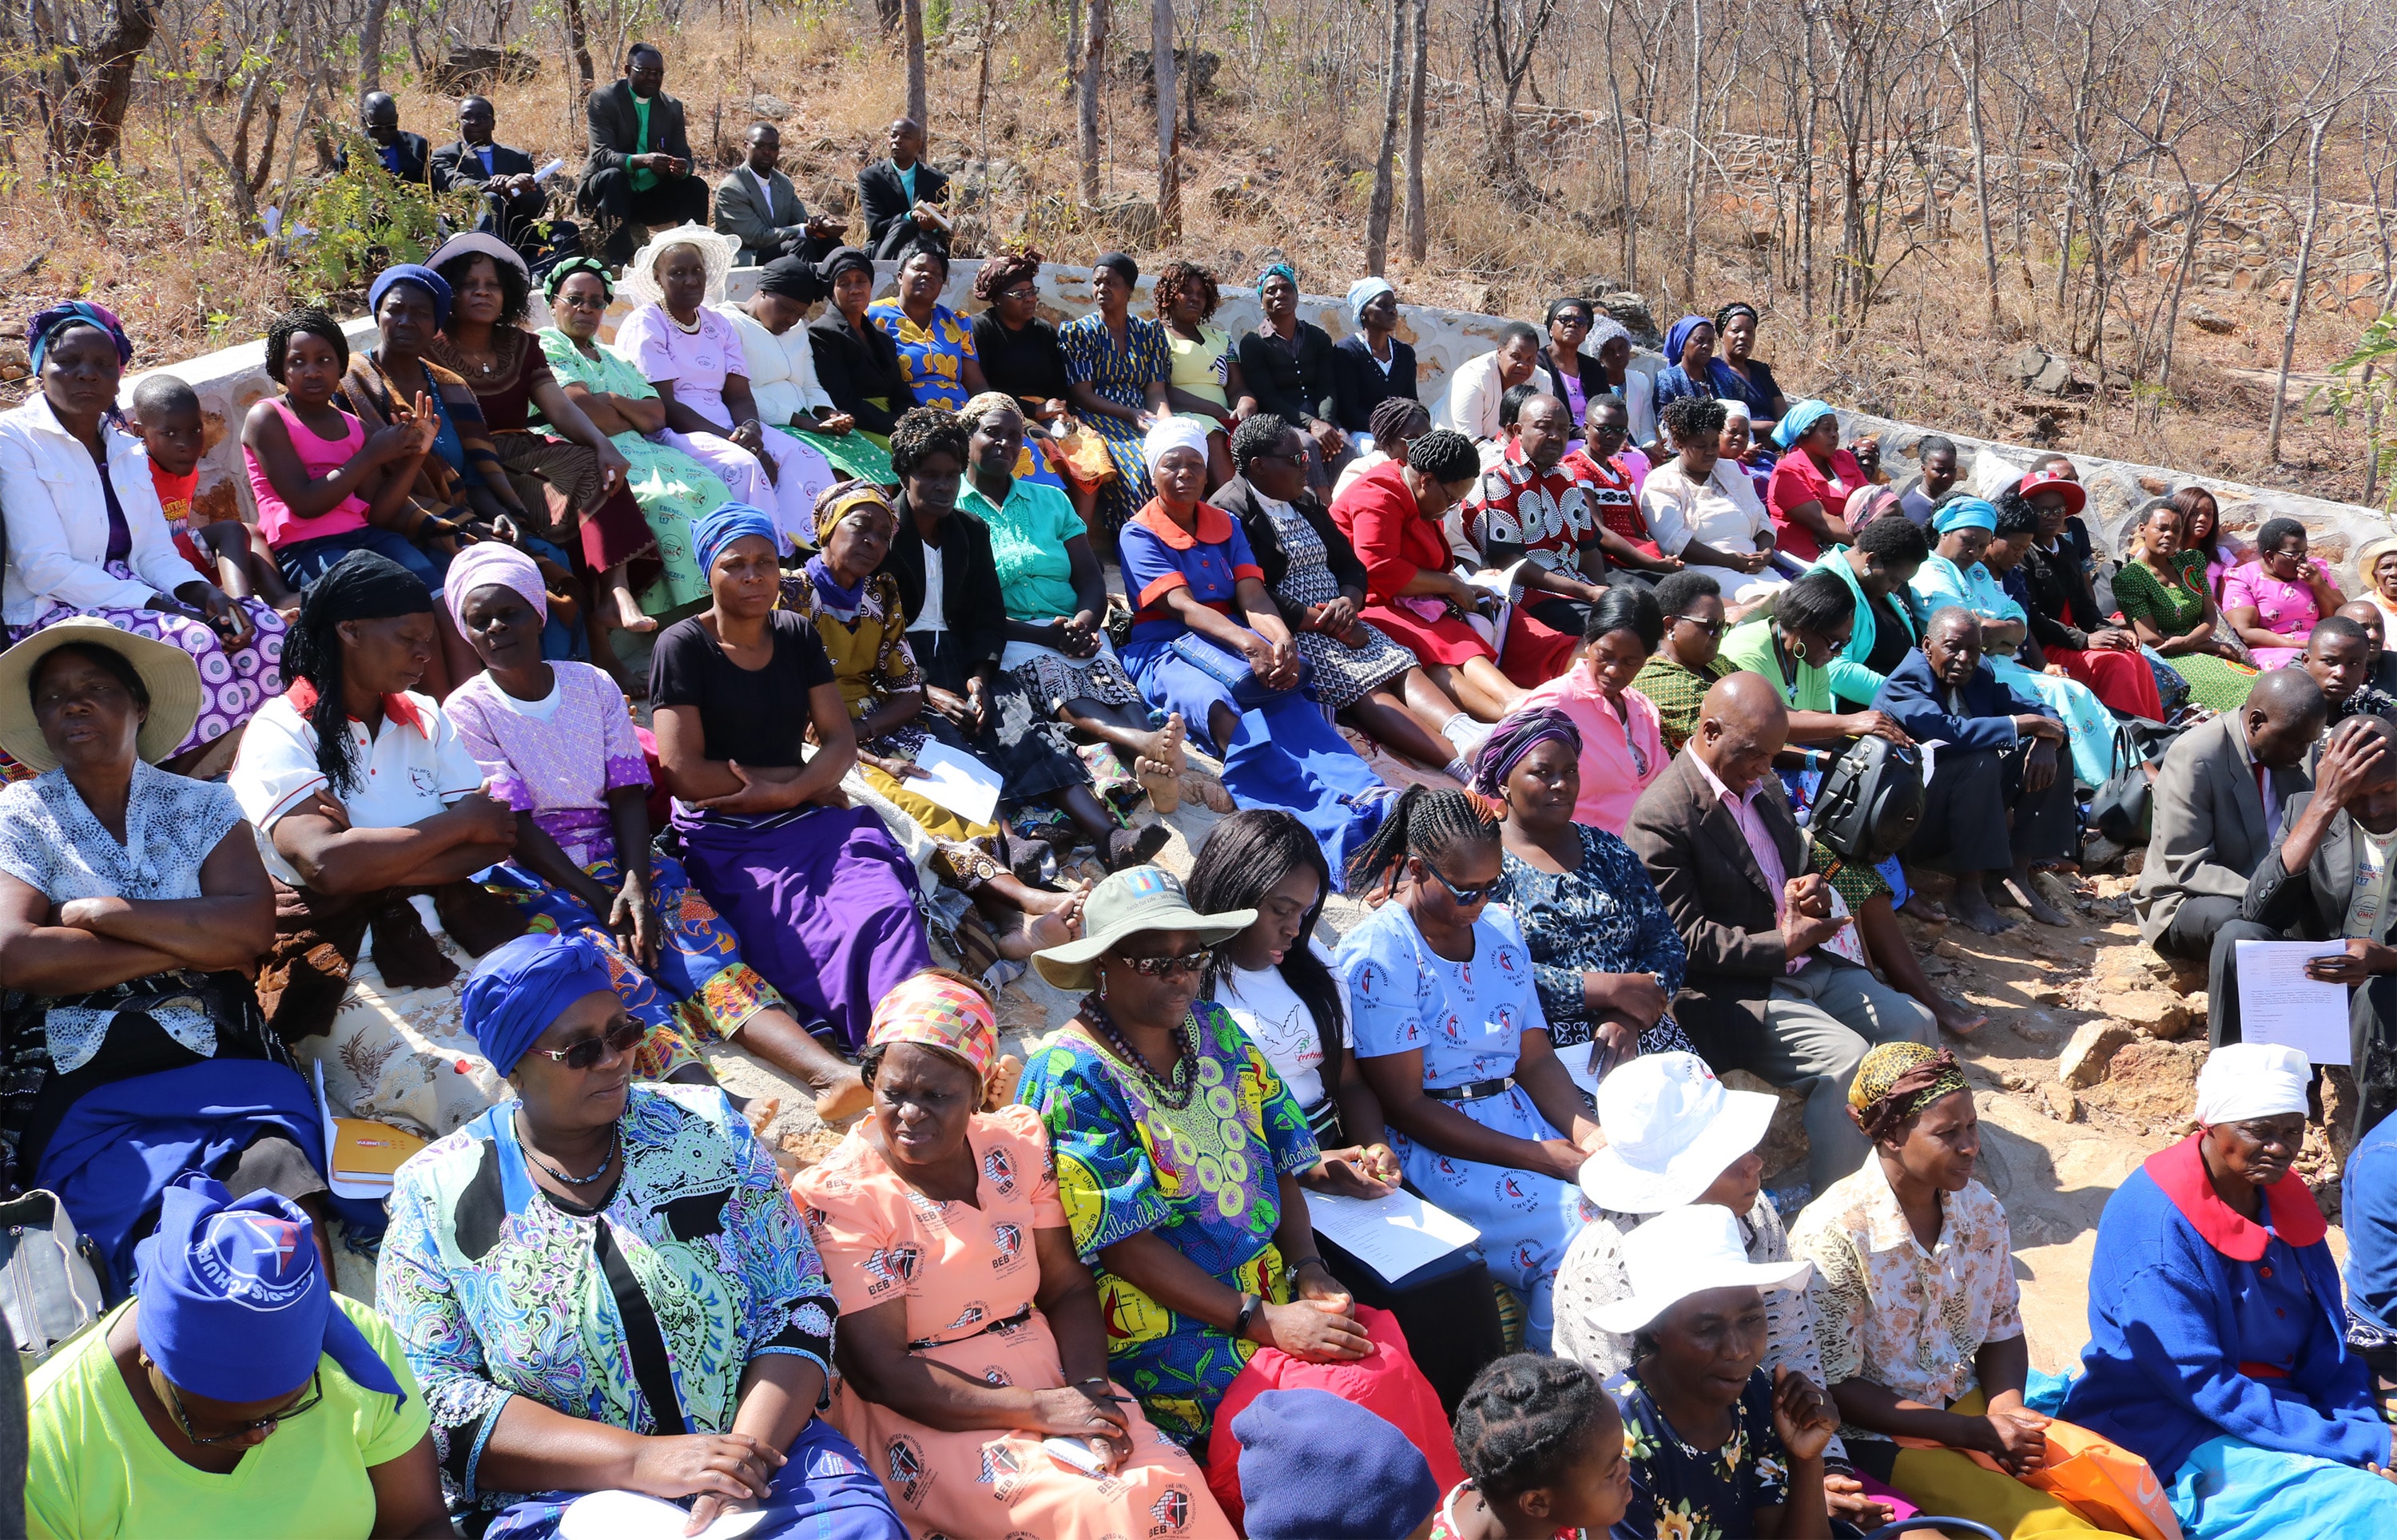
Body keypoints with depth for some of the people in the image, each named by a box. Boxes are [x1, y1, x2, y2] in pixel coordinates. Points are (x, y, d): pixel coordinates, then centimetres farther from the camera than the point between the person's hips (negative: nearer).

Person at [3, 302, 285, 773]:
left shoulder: (126, 449, 16)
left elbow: (157, 554, 9)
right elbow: (44, 569, -17)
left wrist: (205, 593, -14)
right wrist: (161, 607, -22)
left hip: (131, 602, 7)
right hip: (50, 614, -7)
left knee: (264, 628, -13)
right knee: (193, 643, -31)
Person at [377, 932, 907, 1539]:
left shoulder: (706, 1127, 6)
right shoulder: (435, 1194, 1)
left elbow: (798, 1303, 4)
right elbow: (433, 1399, -6)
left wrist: (750, 1448, -15)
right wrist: (641, 1460, -17)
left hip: (760, 1448, 0)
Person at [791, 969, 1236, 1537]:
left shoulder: (1017, 1143, 3)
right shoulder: (837, 1193, -11)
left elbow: (1069, 1287, 7)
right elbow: (879, 1368, -14)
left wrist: (1090, 1388, -13)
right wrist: (1041, 1410, -19)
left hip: (1047, 1373, 5)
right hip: (924, 1415, -5)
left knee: (1176, 1485, -20)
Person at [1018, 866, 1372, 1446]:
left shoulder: (1215, 1030, 10)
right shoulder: (1066, 1076, -10)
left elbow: (1280, 1161, 11)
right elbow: (1122, 1242, -15)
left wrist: (1308, 1268, -8)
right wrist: (1262, 1322, -20)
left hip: (1273, 1288, 6)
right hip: (1162, 1327, -6)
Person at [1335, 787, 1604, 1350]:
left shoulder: (1500, 928, 12)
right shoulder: (1377, 954, -11)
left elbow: (1536, 1055, 10)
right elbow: (1404, 1105, -13)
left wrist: (1587, 1133, -11)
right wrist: (1539, 1157, -17)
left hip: (1525, 1115, 7)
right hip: (1434, 1145, -7)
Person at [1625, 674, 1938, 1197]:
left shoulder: (1764, 785, 9)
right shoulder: (1660, 817, -18)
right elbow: (1685, 940, -20)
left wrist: (1810, 888, -2)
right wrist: (1784, 944, -17)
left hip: (1808, 965, 9)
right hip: (1731, 990, -9)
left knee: (1913, 1025, 0)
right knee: (1846, 1057, -24)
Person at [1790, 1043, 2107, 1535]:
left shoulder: (1980, 1209, -2)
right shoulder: (1834, 1234, -20)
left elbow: (2002, 1332, 11)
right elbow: (1836, 1388, -16)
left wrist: (2005, 1410, -11)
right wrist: (1978, 1432, -17)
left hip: (1966, 1403, 6)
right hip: (1877, 1435, -6)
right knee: (2039, 1523, -23)